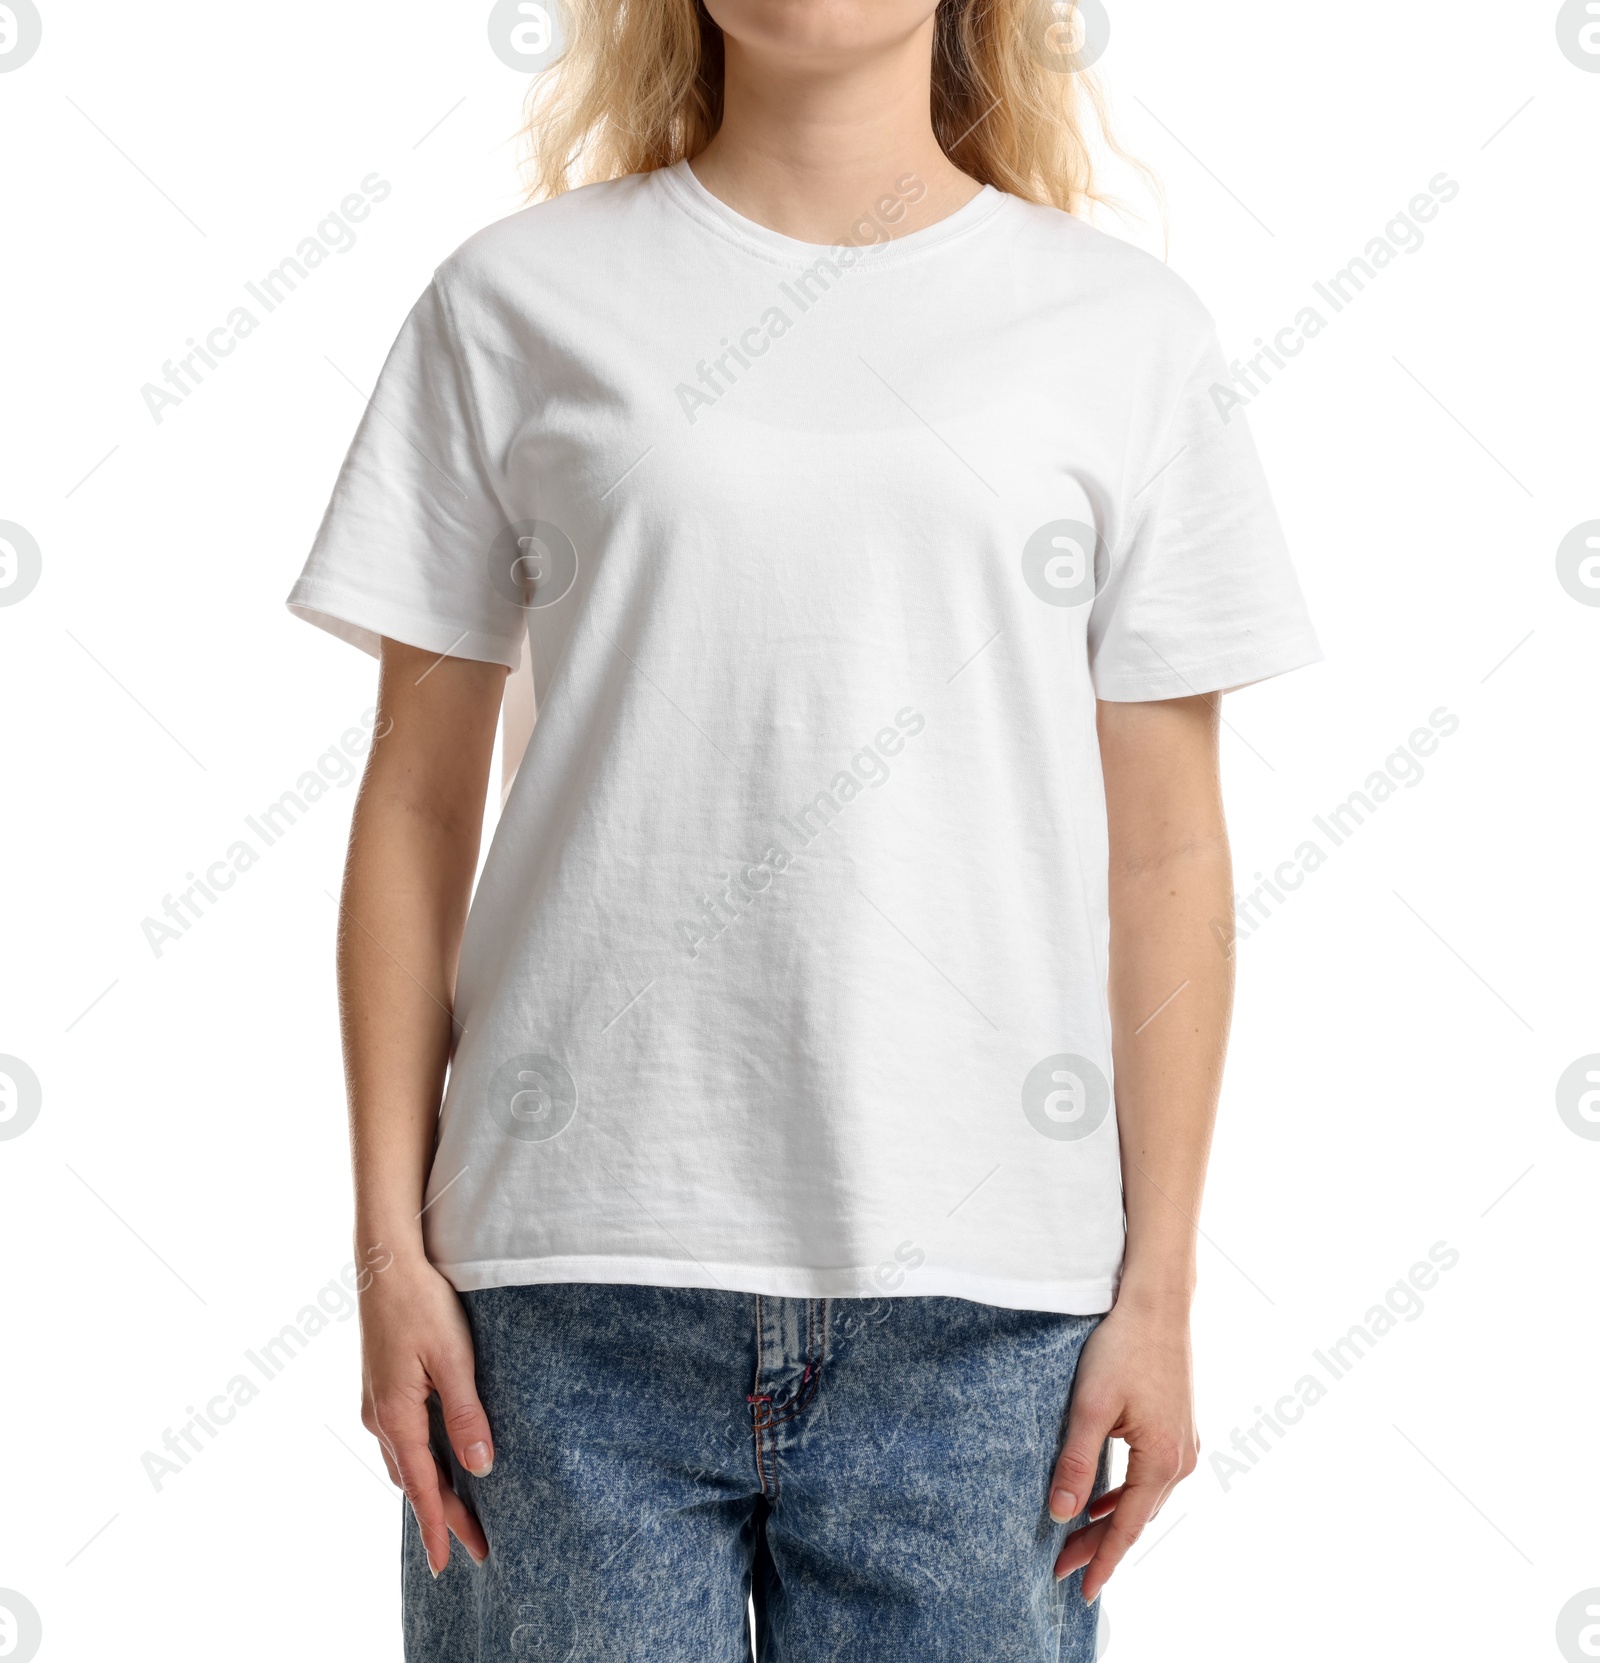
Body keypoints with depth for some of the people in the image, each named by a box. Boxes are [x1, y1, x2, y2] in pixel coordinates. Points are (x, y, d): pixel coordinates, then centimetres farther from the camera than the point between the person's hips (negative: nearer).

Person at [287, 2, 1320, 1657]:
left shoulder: (1124, 329, 6)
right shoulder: (517, 299, 6)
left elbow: (1163, 857, 5)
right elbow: (416, 804, 6)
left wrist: (1158, 1287, 2)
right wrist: (390, 1245, 2)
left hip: (975, 1281, 0)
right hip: (578, 1271, 0)